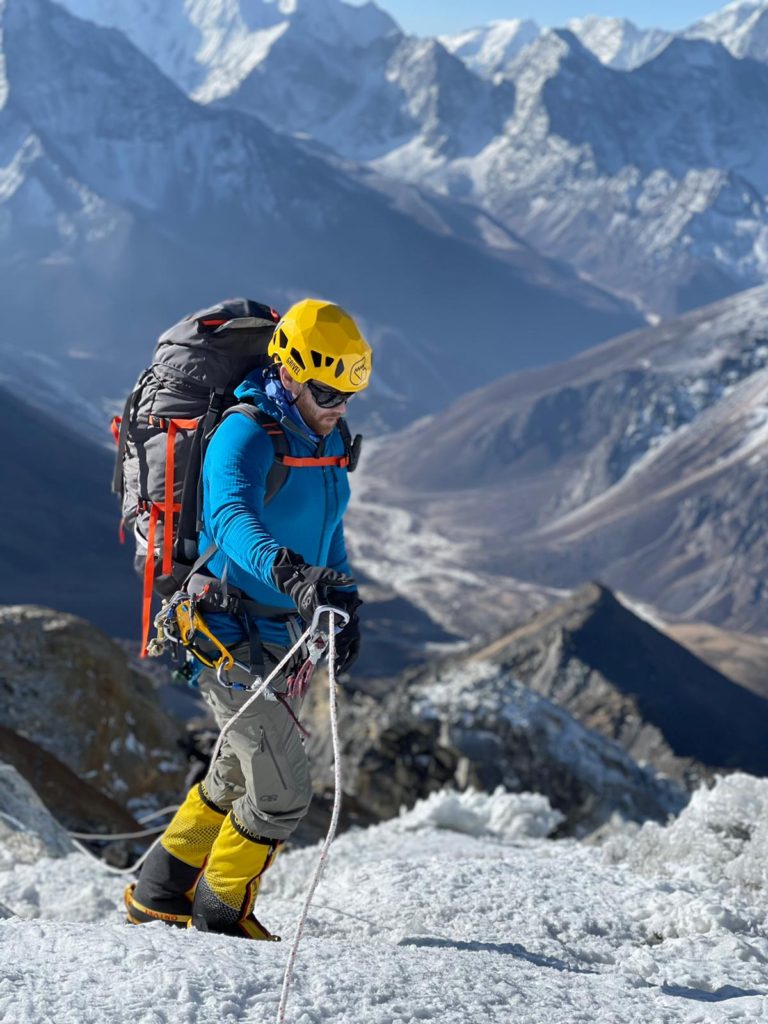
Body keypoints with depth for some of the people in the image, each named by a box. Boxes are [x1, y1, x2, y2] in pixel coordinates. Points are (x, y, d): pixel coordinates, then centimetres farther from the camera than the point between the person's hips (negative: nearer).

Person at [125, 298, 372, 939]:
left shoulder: (326, 439, 7)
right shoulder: (245, 436, -21)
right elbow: (231, 518, -41)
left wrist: (345, 605, 18)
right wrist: (291, 573, -57)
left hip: (286, 635, 9)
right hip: (231, 637, -9)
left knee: (239, 776, 20)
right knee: (283, 789, -8)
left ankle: (159, 895, 36)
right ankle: (220, 915, 12)